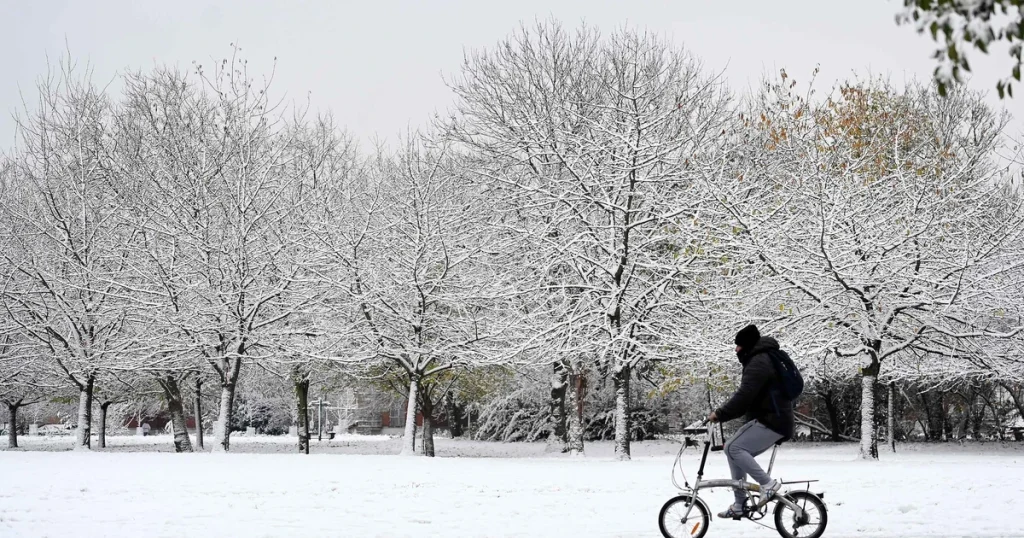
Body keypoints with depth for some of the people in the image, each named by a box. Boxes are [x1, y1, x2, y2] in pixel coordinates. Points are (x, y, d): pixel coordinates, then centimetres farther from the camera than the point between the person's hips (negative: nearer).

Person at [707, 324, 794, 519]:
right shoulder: (762, 359, 22)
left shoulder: (759, 362, -13)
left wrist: (720, 414, -17)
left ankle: (768, 483, -16)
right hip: (772, 420, 10)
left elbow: (744, 395, -22)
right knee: (736, 452, 9)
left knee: (733, 448, -19)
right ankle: (739, 505, 10)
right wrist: (724, 412, 18)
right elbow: (748, 397, 26)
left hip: (771, 422, -10)